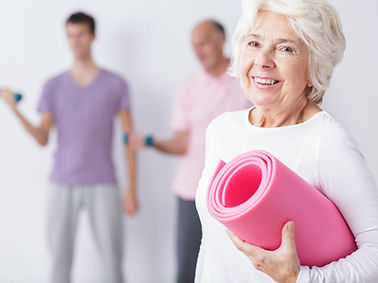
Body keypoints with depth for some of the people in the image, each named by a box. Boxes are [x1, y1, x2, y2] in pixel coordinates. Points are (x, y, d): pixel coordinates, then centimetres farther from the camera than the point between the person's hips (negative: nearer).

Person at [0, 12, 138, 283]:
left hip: (103, 186, -1)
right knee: (60, 258, 3)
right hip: (62, 185, 1)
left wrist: (132, 188, -3)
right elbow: (43, 139, 2)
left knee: (113, 258, -1)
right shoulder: (54, 86, 6)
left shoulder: (116, 84, 2)